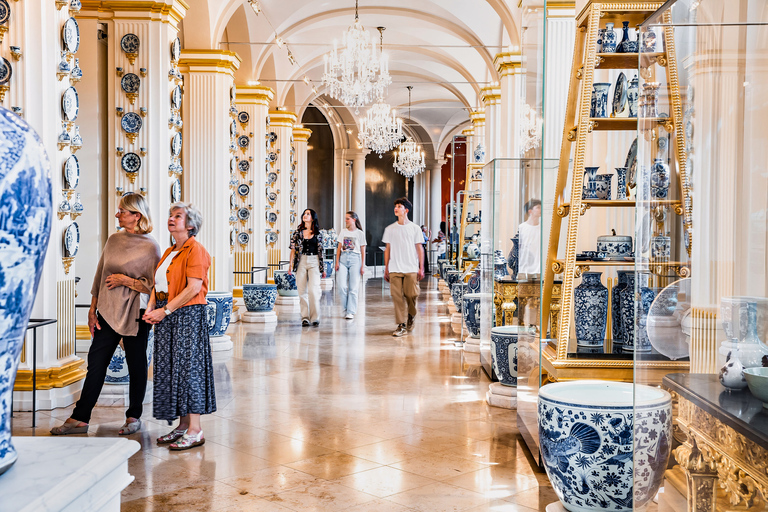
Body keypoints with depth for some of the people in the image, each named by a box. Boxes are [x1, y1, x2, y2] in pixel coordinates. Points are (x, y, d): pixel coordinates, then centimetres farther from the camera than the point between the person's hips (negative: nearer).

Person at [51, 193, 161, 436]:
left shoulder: (150, 246, -8)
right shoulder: (114, 240, 8)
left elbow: (154, 286, -10)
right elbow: (100, 276, 13)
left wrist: (126, 281, -15)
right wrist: (92, 309, 11)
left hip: (135, 315, -5)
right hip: (108, 313, 5)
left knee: (136, 366, 6)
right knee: (95, 363, 6)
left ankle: (134, 416, 21)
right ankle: (80, 418, 12)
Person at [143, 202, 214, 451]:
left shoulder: (195, 250, -9)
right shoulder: (169, 252, 18)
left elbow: (194, 288, -18)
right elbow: (158, 284, 17)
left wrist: (165, 310, -18)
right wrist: (151, 308, -1)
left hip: (188, 314, -9)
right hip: (166, 317, 9)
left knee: (188, 366, -7)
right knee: (171, 368, 9)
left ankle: (195, 431, -2)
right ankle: (183, 425, 17)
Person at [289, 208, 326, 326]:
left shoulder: (317, 233, 7)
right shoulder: (298, 231, 7)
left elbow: (321, 251, 10)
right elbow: (293, 249, 6)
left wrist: (323, 268, 9)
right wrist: (291, 264, -1)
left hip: (314, 262, -1)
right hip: (301, 262, 1)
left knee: (314, 289, -12)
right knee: (302, 290, 0)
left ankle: (315, 317, -6)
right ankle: (305, 317, 6)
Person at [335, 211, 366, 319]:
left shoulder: (360, 233, 4)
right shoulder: (343, 232, 12)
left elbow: (362, 251, 5)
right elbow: (339, 247, 12)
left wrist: (362, 266, 2)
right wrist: (337, 261, 3)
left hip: (355, 259, -2)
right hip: (343, 258, 2)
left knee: (353, 287, -3)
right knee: (342, 286, -6)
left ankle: (351, 312, 3)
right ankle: (345, 308, 10)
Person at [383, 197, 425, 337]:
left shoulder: (415, 228, 5)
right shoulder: (390, 229, 10)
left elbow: (419, 249, 6)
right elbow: (387, 249, 13)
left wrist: (421, 268, 0)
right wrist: (386, 268, 9)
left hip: (411, 269, -1)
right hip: (394, 269, 1)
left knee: (411, 295, -4)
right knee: (397, 297, -5)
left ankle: (411, 317, 24)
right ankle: (402, 325, 1)